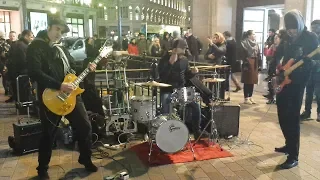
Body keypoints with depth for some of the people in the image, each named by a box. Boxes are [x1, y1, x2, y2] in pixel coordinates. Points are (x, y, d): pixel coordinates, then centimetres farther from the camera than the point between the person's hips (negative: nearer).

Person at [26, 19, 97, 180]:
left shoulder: (61, 48, 16)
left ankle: (85, 159, 30)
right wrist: (59, 86, -25)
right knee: (49, 134, 5)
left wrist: (86, 68, 4)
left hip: (70, 94, 7)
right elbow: (35, 72, -21)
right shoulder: (36, 47, -8)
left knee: (85, 126, 9)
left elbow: (72, 67, 24)